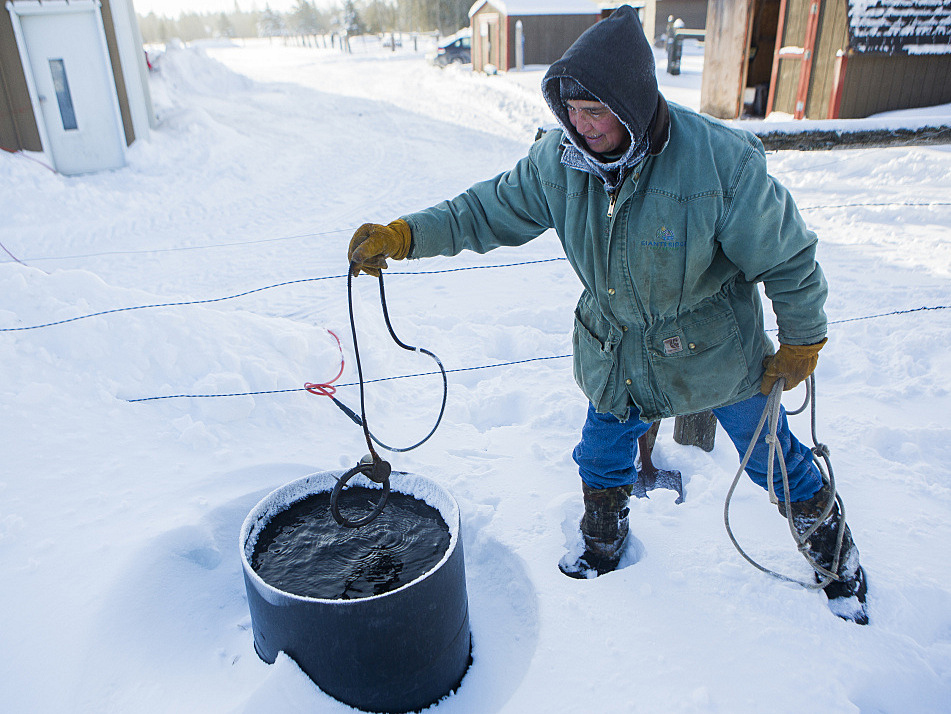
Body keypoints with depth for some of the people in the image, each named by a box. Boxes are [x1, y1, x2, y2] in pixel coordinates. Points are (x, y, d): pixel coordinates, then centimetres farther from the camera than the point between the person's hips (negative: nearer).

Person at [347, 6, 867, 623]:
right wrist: (403, 235, -21)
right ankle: (605, 546, 50)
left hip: (717, 347, -3)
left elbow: (788, 255, -16)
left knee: (773, 457, 16)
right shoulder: (560, 160, -17)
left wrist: (803, 342, -4)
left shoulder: (722, 161, -29)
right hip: (617, 348, 3)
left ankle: (835, 553, 46)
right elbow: (490, 209, -7)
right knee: (603, 458, 17)